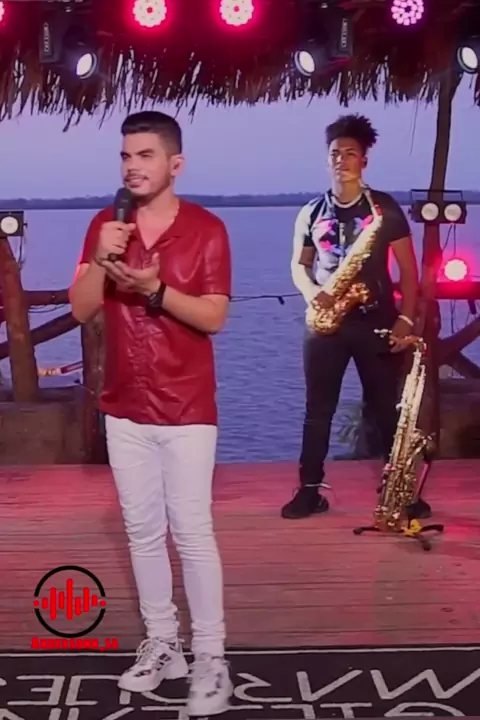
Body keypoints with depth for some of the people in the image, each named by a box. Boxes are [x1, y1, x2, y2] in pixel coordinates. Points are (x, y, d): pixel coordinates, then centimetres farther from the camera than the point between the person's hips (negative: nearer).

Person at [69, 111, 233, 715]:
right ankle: (161, 644, 24)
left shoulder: (206, 229, -7)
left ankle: (210, 657, 9)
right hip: (124, 408, 4)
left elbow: (214, 318, -11)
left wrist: (155, 289, -25)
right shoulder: (104, 225, 4)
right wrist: (99, 261, -17)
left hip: (186, 409, -4)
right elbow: (81, 310, 0)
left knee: (192, 533, -2)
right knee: (143, 530, 11)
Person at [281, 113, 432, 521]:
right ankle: (310, 490, 11)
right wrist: (313, 295, -7)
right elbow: (299, 265, 15)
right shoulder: (312, 213, 6)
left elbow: (409, 269, 0)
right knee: (319, 408, 5)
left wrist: (406, 319, -11)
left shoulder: (386, 209, 0)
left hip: (376, 320, -2)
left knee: (388, 407, 4)